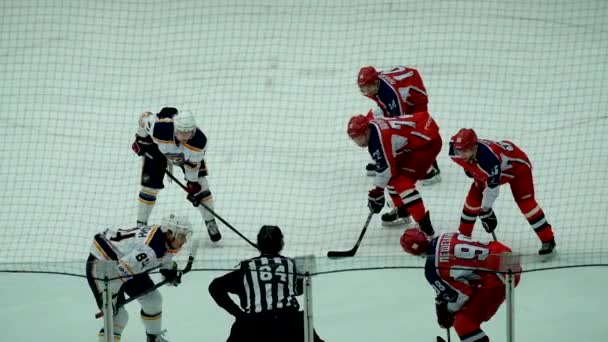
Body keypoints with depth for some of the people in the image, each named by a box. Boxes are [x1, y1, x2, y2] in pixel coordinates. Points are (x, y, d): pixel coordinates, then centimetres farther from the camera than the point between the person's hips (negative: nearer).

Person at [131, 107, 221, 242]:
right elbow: (145, 117, -22)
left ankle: (211, 224, 11)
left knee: (200, 184, -6)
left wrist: (193, 185, -15)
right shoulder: (159, 128, -44)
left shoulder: (199, 140, -38)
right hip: (157, 150, -1)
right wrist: (140, 139, -7)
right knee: (150, 185, -5)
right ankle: (141, 224, 13)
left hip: (188, 154, 1)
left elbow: (193, 164, -22)